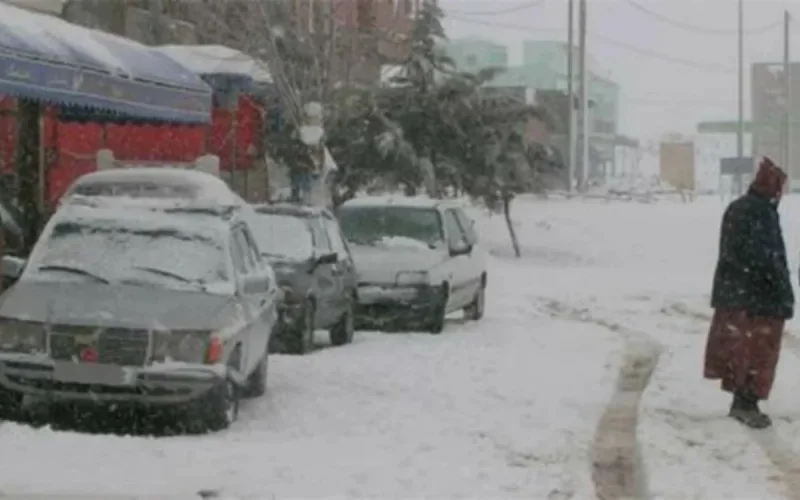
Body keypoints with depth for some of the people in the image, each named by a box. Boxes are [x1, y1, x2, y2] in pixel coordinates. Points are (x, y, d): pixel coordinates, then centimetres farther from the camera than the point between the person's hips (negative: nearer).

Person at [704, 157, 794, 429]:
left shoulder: (735, 208, 10)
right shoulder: (763, 212, -18)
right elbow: (770, 257, -21)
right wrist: (785, 293, -15)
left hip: (732, 292, 8)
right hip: (761, 297, -8)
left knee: (736, 346, 12)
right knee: (759, 349, -1)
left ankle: (741, 401, 19)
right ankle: (748, 404, -1)